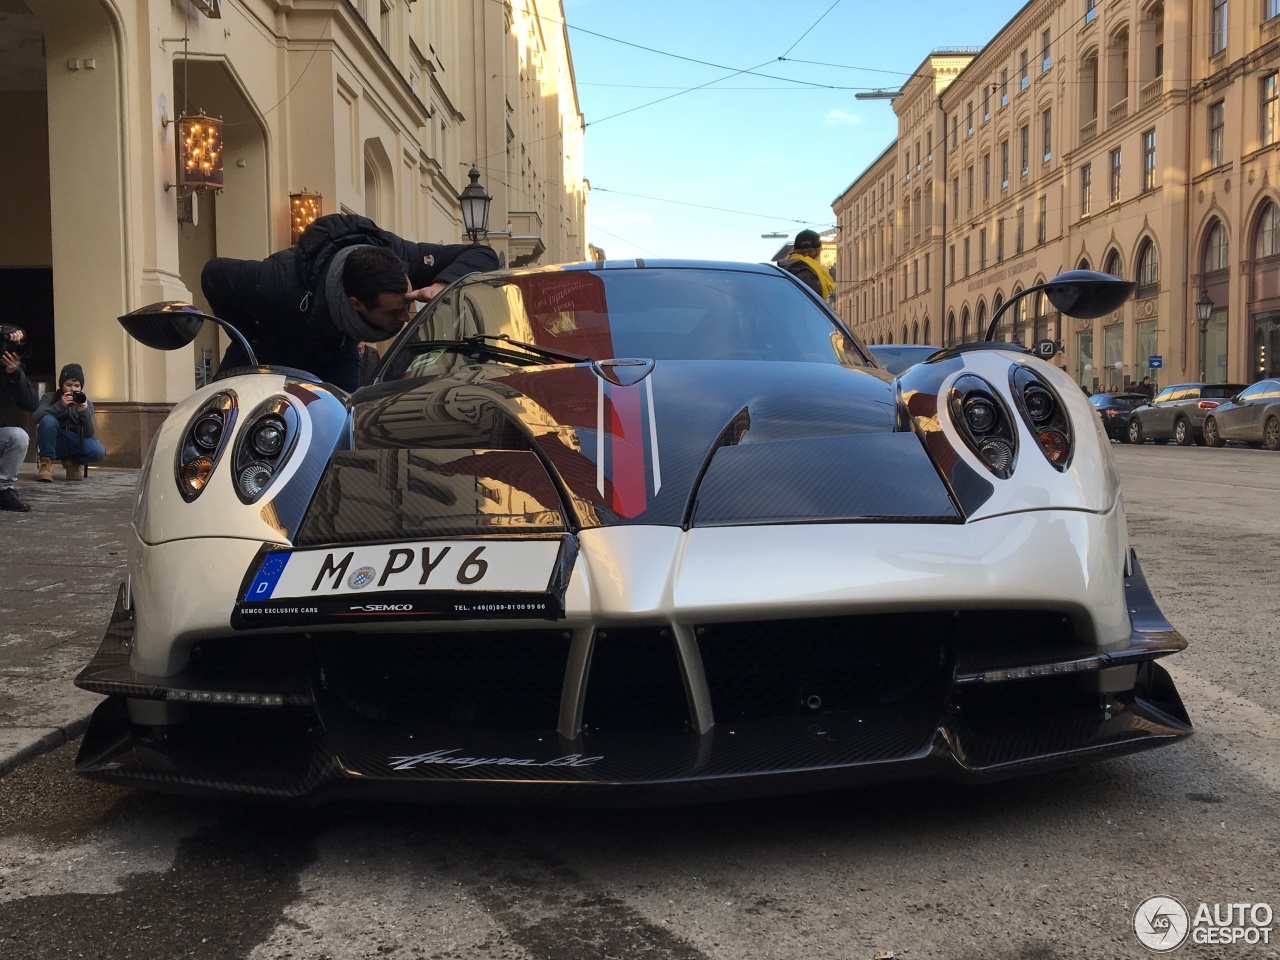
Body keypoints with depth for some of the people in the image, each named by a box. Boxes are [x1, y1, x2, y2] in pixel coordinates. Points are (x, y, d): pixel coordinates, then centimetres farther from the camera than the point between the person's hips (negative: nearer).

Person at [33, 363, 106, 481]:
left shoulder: (86, 404, 3)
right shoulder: (49, 397, 0)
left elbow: (89, 434, -11)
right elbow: (36, 417, -20)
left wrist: (84, 411, -27)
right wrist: (60, 405, -31)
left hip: (75, 444, 1)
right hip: (54, 443, -1)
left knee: (98, 451, -31)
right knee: (48, 420, -31)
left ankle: (71, 462, 4)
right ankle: (46, 463, -16)